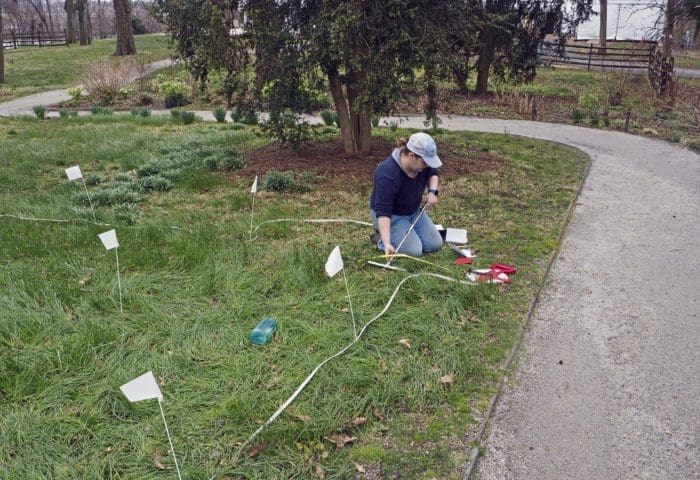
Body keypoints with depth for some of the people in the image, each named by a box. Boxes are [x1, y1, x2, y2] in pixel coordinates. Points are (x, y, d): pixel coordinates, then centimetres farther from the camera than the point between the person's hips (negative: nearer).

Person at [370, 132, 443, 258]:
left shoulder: (423, 163, -15)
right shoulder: (388, 175, -36)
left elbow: (433, 173, 10)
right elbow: (383, 211, -36)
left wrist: (432, 191, -11)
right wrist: (387, 243, -45)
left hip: (414, 211, 7)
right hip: (391, 215, -7)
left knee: (435, 245, -2)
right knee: (414, 251, -20)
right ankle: (381, 239, 3)